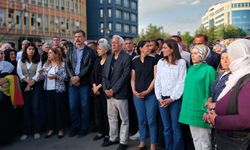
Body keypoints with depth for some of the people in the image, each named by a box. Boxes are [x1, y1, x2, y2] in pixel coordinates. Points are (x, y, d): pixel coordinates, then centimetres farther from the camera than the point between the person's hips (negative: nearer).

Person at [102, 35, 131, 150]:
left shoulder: (126, 57, -8)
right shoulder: (109, 57, 13)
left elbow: (125, 76, -15)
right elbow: (104, 74, 12)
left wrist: (113, 90, -15)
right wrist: (106, 89, -2)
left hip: (120, 94, -6)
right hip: (109, 93, 7)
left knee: (124, 119, 5)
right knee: (111, 118, 17)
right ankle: (113, 138, 31)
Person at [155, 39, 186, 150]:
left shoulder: (181, 62, -3)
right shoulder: (160, 62, 10)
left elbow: (181, 82, -8)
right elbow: (158, 81, 9)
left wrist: (172, 98, -11)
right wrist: (159, 97, 0)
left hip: (175, 99, -4)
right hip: (162, 99, 4)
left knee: (176, 128, 1)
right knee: (166, 128, 12)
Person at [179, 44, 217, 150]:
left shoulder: (209, 70, -9)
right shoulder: (190, 69, 11)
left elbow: (210, 91, -10)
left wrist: (207, 110, -13)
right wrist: (186, 105, 13)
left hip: (201, 109, -6)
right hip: (190, 109, 6)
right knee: (195, 139, 17)